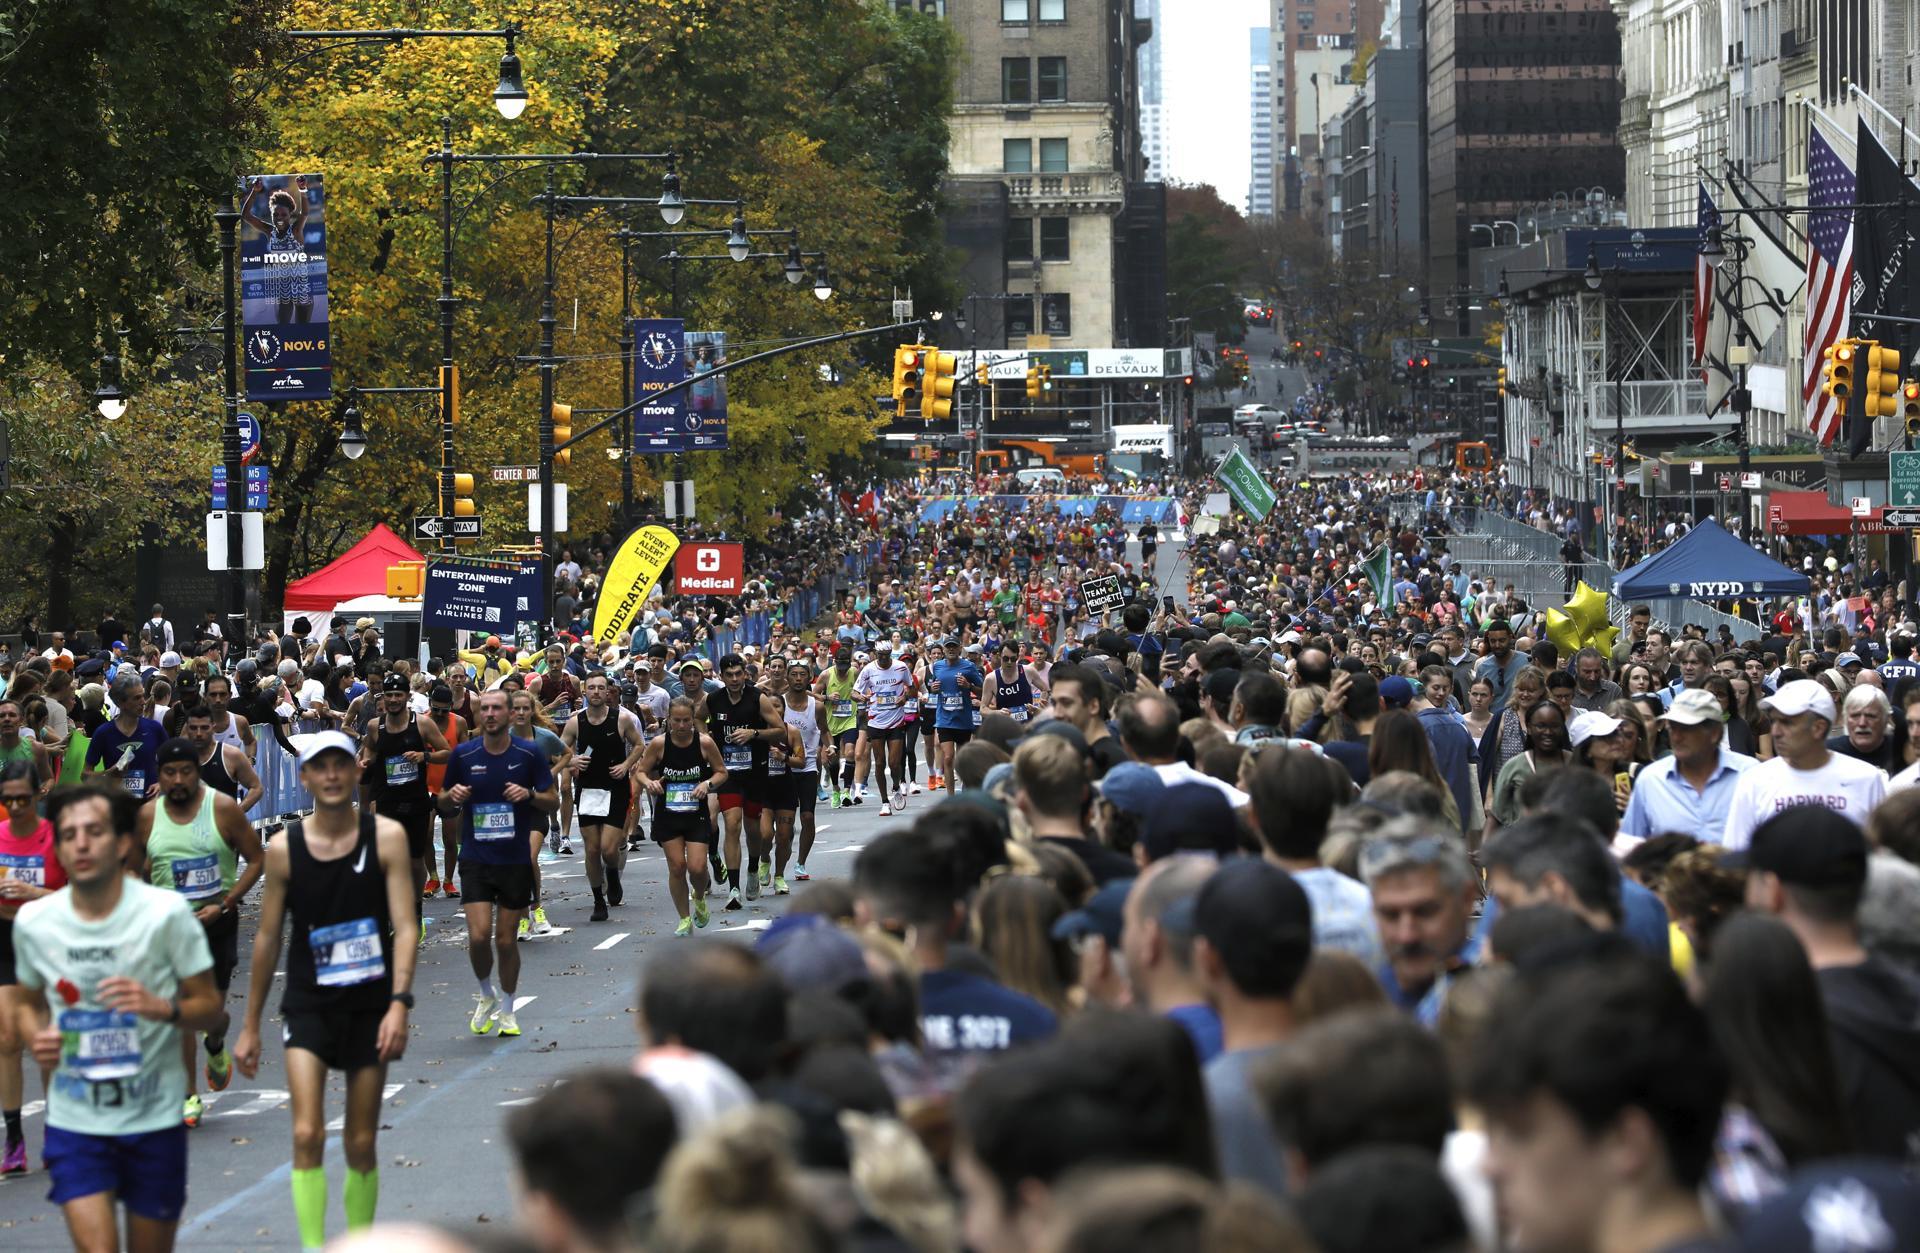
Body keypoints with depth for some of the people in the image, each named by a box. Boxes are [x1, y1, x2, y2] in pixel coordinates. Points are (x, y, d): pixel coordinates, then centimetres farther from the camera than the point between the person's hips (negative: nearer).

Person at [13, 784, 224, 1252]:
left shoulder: (166, 912, -9)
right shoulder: (33, 922, -1)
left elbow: (209, 1007, -4)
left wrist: (164, 1008, -25)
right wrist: (37, 1039, -7)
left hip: (154, 1117, -1)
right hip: (75, 1121, 1)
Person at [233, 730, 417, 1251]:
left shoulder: (386, 837, -5)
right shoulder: (284, 849, -3)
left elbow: (405, 926, -8)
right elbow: (268, 938, 6)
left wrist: (399, 1002, -21)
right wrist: (251, 1026, 9)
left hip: (371, 1006, 0)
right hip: (307, 1006, 0)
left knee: (362, 1146, 8)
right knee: (307, 1135, -15)